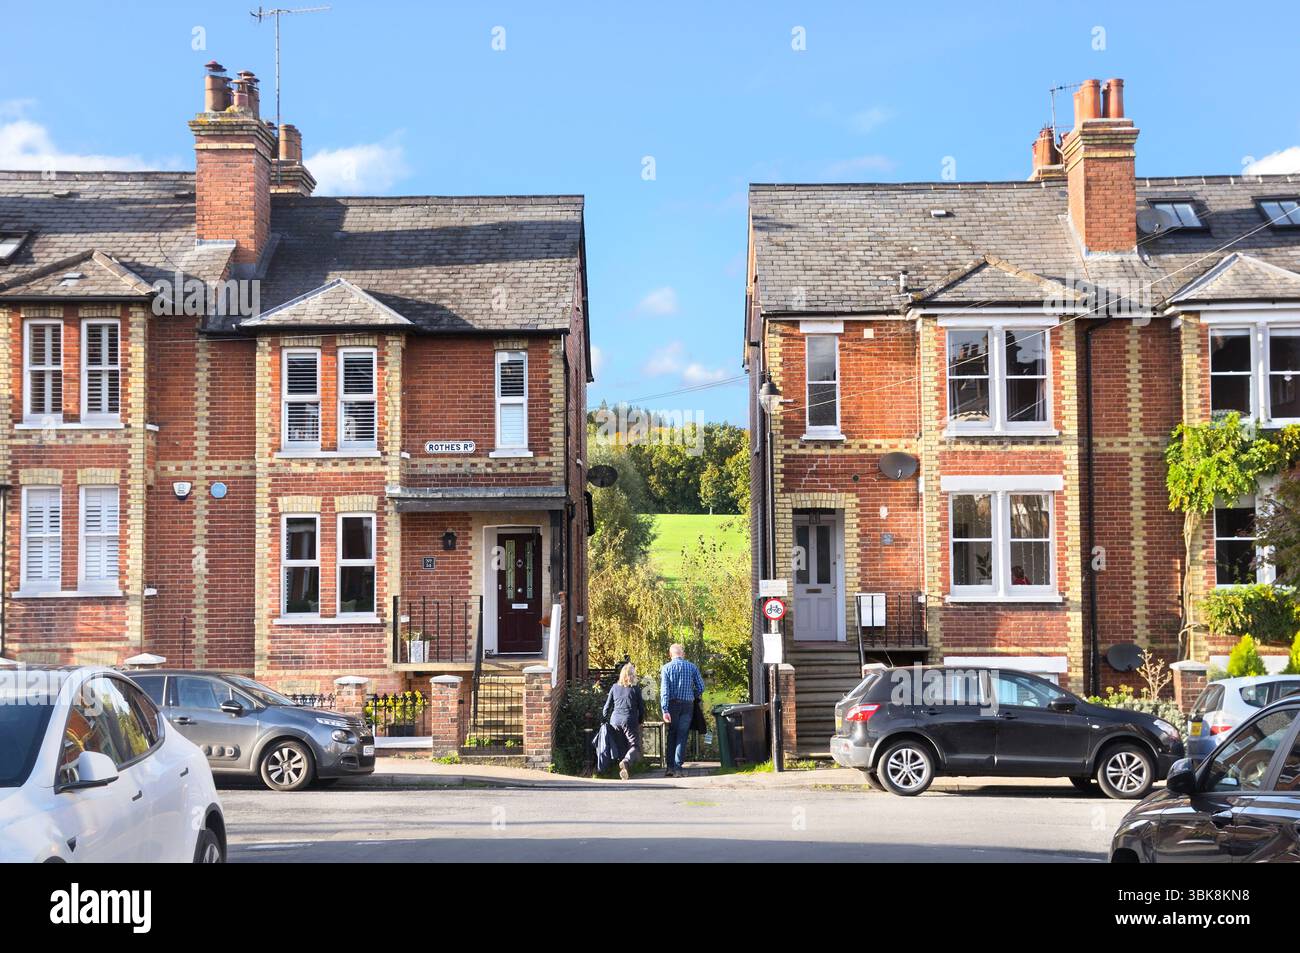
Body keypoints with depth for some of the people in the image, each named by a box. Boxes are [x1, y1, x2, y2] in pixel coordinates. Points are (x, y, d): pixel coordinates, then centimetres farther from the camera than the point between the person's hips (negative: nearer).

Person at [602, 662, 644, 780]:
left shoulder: (615, 687, 10)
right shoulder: (635, 688, 2)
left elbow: (607, 706, 14)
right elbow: (641, 707, 5)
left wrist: (606, 718, 28)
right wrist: (640, 721, 19)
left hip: (615, 721, 3)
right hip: (630, 721, -3)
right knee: (635, 746, -6)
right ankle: (626, 762, -33)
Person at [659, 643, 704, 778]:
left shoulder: (666, 668, -1)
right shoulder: (692, 667, 2)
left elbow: (664, 690, -10)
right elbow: (701, 687, 0)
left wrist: (665, 710, -14)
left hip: (672, 704, 0)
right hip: (687, 705, 0)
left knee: (671, 735, 12)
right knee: (682, 736, 2)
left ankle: (670, 767, 7)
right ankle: (677, 768, -4)